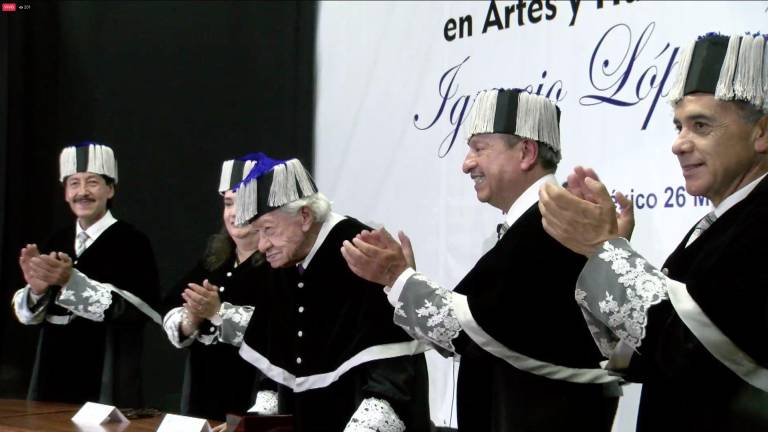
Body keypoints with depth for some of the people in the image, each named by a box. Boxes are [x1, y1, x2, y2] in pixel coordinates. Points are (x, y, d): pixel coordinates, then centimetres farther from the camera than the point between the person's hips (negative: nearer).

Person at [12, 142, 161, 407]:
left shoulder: (132, 242, -7)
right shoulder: (57, 242, 10)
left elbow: (133, 309, -20)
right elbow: (28, 314, 8)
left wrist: (71, 281, -28)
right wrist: (36, 288, -14)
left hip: (107, 381, -5)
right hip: (55, 375, 5)